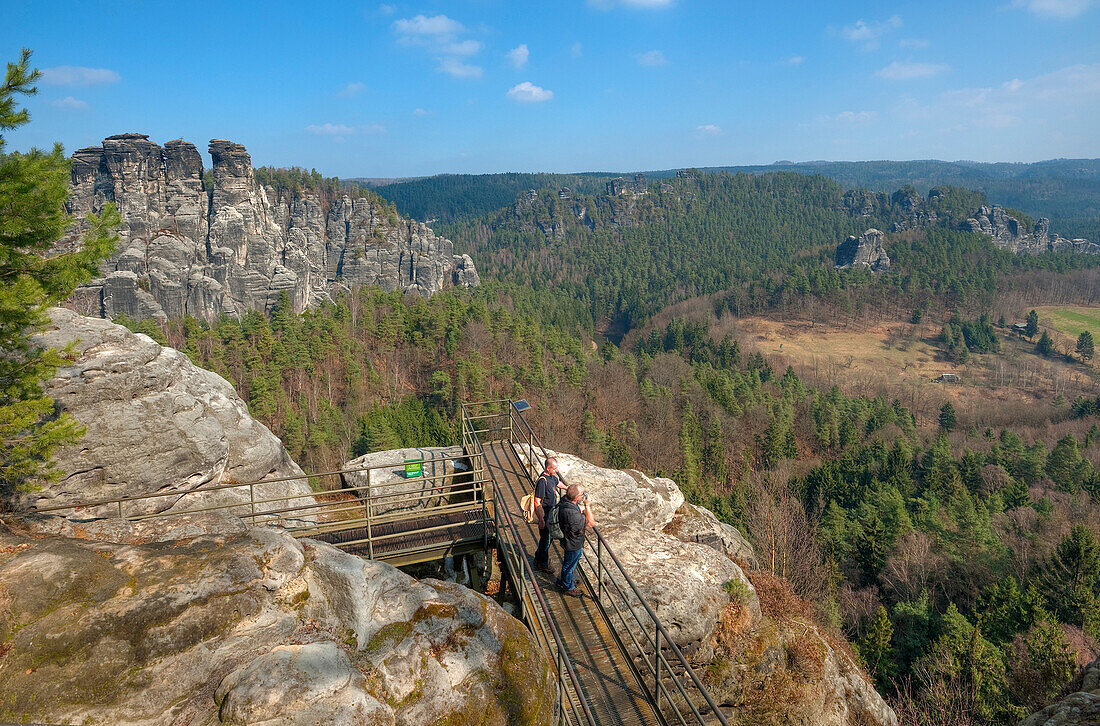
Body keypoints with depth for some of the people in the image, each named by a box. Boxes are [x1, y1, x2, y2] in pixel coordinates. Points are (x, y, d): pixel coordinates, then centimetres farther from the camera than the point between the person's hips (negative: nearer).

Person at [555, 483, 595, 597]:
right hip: (573, 544, -9)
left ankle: (564, 580, 54)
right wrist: (587, 505, -26)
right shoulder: (571, 513, -42)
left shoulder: (565, 501, -15)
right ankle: (568, 587, 41)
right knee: (570, 565, 17)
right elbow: (590, 523, -28)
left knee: (568, 563, 31)